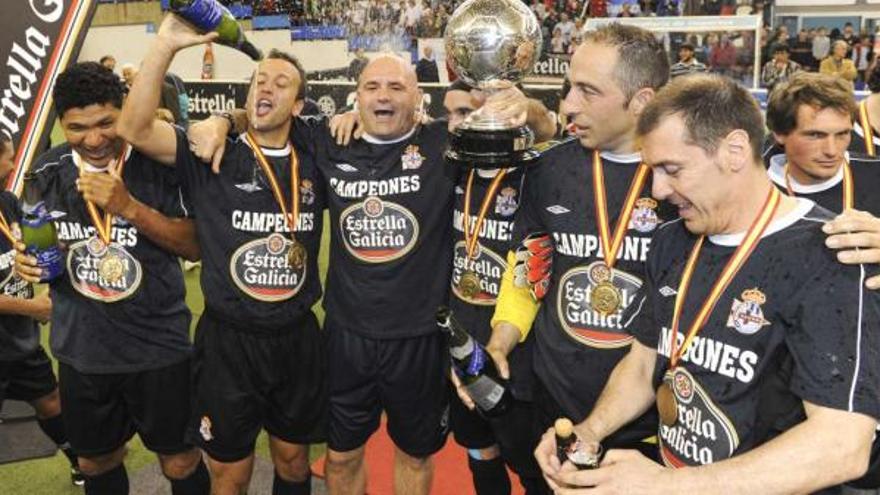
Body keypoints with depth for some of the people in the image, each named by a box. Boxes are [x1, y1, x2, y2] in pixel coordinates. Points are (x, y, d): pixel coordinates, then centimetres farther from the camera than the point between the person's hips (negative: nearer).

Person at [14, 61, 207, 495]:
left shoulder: (160, 164, -13)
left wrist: (130, 207, -25)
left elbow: (195, 247, -15)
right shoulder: (46, 172, -1)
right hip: (80, 349, 4)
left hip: (158, 346, -4)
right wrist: (27, 261, -7)